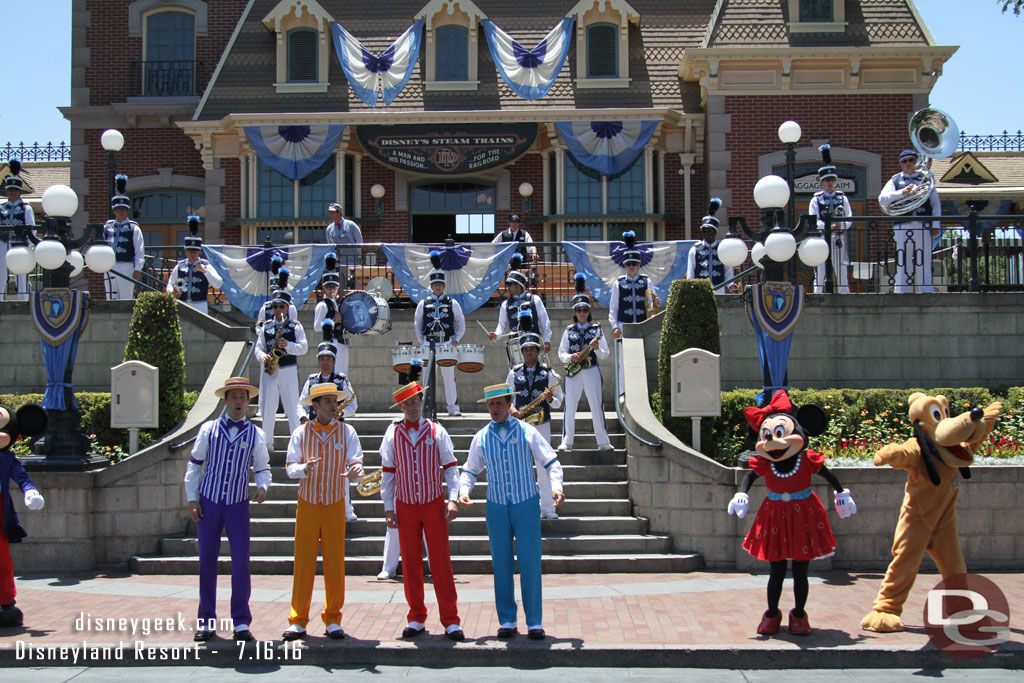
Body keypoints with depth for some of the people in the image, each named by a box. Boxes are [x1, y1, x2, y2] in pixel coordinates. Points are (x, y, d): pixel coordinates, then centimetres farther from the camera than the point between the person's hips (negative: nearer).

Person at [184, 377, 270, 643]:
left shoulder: (255, 434, 5)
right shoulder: (209, 429, 3)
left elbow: (262, 467, 10)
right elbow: (194, 464, 7)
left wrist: (263, 486, -11)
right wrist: (192, 499, 2)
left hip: (238, 505, 0)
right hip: (208, 502, 0)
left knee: (241, 562, -5)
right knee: (207, 563, 5)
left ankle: (241, 622, 5)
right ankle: (206, 621, 15)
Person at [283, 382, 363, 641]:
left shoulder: (346, 432, 3)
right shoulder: (301, 432, 3)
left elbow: (356, 462, -4)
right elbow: (290, 467, 0)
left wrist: (355, 472, -27)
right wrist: (304, 469, -22)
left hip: (335, 505, 0)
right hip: (307, 504, 0)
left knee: (335, 563, 1)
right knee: (303, 561, -1)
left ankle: (333, 620, 11)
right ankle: (298, 621, 6)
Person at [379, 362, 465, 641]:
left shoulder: (436, 431, 0)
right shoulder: (393, 434, 2)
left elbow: (450, 467, 1)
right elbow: (387, 472, 5)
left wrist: (453, 499, -9)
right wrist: (388, 508, 2)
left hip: (434, 504, -2)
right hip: (405, 506, 2)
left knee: (441, 561, -4)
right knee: (410, 563, 6)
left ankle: (450, 620, 1)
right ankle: (416, 618, 17)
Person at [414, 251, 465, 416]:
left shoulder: (452, 303, 8)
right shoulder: (423, 304, 9)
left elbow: (461, 323, 11)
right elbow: (418, 325, 12)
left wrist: (456, 339, 0)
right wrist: (422, 342, 3)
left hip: (447, 345, -1)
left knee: (449, 376, 0)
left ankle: (453, 408, 5)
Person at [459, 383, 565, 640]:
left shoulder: (527, 433, 0)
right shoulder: (481, 438, 6)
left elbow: (551, 462, 2)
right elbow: (470, 470, 13)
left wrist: (556, 485, -16)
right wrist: (464, 490, -7)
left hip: (526, 505, -2)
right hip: (496, 507, 2)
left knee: (530, 563, -3)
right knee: (501, 564, 4)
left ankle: (534, 622, 6)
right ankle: (506, 621, 14)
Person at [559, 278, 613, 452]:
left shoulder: (596, 329, 6)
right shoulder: (569, 331, 9)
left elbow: (605, 355, 5)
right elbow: (561, 354, 9)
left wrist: (597, 348, -16)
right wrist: (570, 357, -11)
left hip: (592, 371, -1)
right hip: (573, 372, 1)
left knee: (597, 406, -2)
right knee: (569, 407, 0)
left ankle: (603, 442, 4)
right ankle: (567, 441, 6)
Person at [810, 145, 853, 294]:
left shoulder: (843, 198, 9)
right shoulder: (816, 200, 2)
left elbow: (849, 219, 4)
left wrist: (841, 225, -17)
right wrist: (828, 226, -24)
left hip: (839, 240, 2)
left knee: (841, 273, 6)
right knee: (820, 273, -2)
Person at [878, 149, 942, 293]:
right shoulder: (895, 180, 14)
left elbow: (936, 203, 13)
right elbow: (882, 199, -2)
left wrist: (935, 225, 2)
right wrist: (902, 192, -15)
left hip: (923, 226, 0)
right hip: (902, 226, 0)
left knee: (924, 264, -1)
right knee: (902, 264, -1)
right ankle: (900, 293, 2)